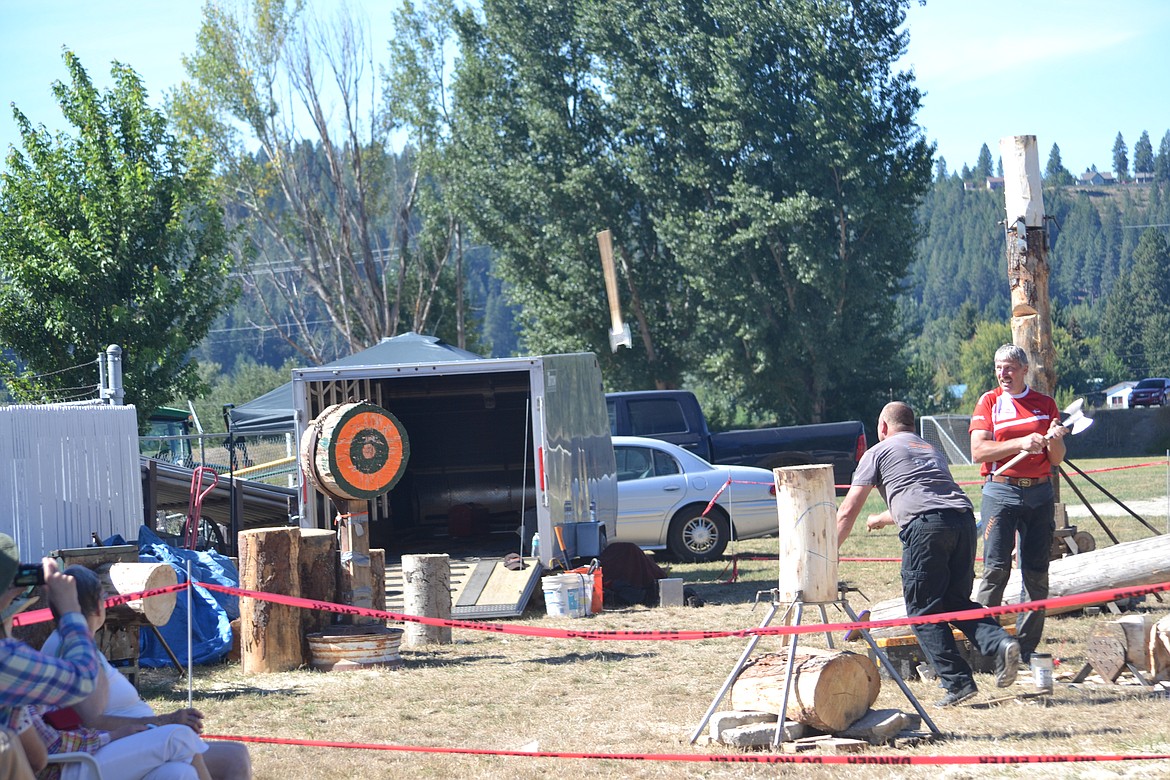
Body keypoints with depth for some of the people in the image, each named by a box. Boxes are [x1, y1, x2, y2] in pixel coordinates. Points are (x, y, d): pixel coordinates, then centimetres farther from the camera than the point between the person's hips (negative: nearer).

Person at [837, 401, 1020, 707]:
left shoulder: (878, 452, 17)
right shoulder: (931, 450, 35)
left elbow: (848, 510, 14)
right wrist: (882, 519, 64)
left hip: (925, 527, -6)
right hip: (964, 517, 6)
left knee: (924, 611, 2)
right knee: (957, 601, 15)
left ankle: (958, 682, -6)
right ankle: (999, 642, -10)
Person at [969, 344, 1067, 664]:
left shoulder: (1045, 404, 12)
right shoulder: (989, 402, 5)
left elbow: (1056, 460, 13)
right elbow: (978, 451, -8)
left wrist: (1054, 441, -10)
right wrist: (1022, 443, -18)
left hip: (1040, 493, 3)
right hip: (1000, 491, -3)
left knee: (1037, 574, 2)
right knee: (996, 569, -12)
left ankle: (1027, 648, 8)